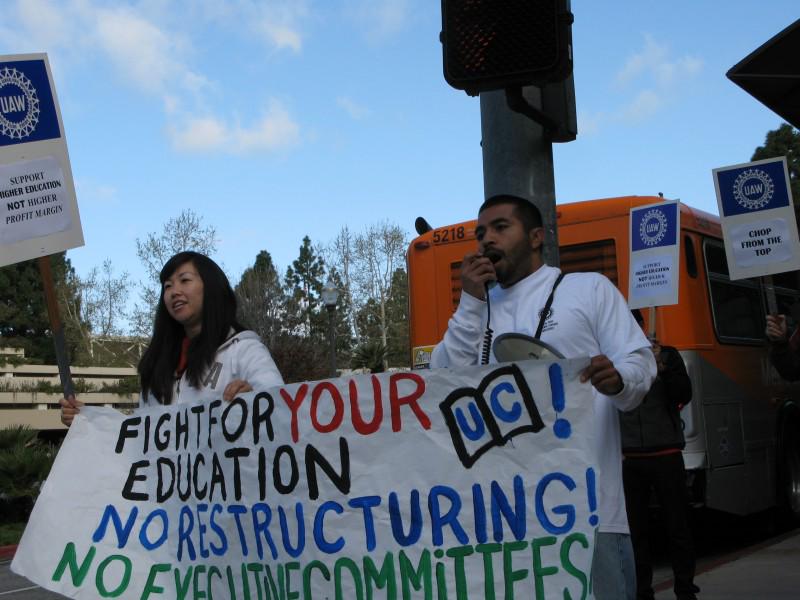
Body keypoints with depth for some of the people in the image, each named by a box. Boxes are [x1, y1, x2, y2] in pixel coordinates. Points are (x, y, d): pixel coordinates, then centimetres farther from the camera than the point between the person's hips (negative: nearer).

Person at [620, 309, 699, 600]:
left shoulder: (667, 355, 5)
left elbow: (684, 396, -4)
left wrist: (662, 368, -16)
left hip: (666, 454, -1)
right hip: (629, 458, 1)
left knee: (677, 525, 3)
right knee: (637, 529, 4)